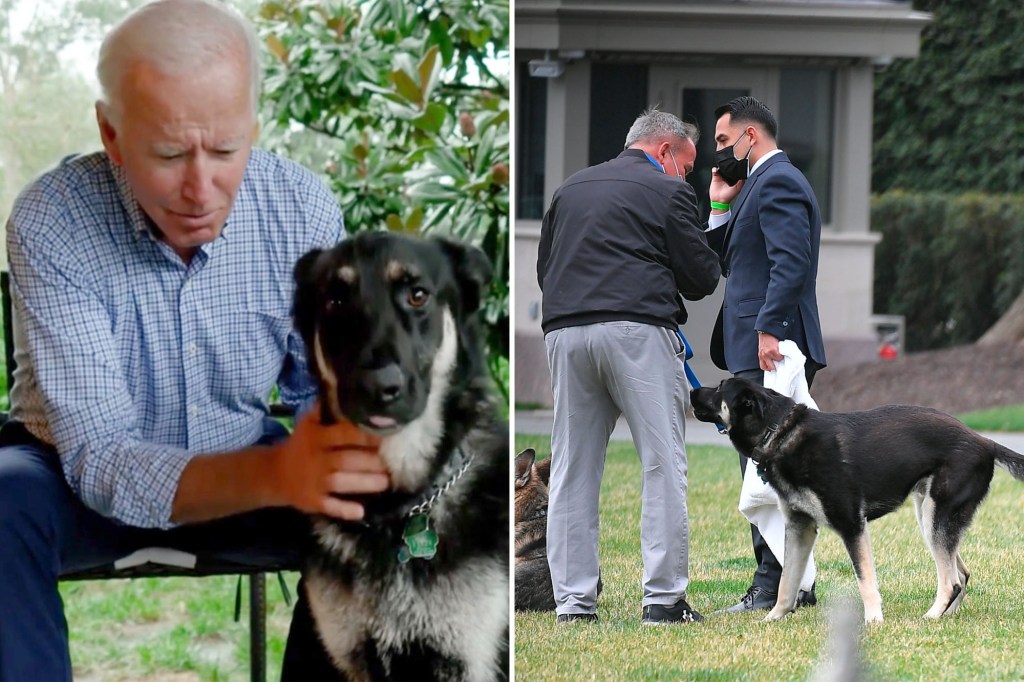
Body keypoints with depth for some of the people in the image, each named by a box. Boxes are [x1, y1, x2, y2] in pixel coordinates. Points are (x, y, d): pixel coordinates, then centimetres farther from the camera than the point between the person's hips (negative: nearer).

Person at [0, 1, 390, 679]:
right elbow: (98, 459, -31)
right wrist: (274, 475, -49)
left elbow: (324, 384, -6)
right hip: (80, 475, -3)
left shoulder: (305, 208, -16)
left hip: (244, 466, 3)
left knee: (373, 514, -24)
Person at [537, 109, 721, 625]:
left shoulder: (570, 189, 19)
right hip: (637, 331, -5)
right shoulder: (667, 192, 3)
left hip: (564, 330, 5)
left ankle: (573, 601, 7)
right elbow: (702, 277, 4)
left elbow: (543, 270, 22)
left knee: (571, 469, 8)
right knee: (663, 466, 0)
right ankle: (663, 597, -3)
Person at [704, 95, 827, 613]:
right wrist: (722, 207, 14)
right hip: (758, 354, 11)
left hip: (770, 348, -11)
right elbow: (729, 261, 24)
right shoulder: (761, 185, 23)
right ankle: (790, 584, 14)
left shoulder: (778, 182, -10)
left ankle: (776, 587, -11)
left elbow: (790, 262, -22)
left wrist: (768, 329, -27)